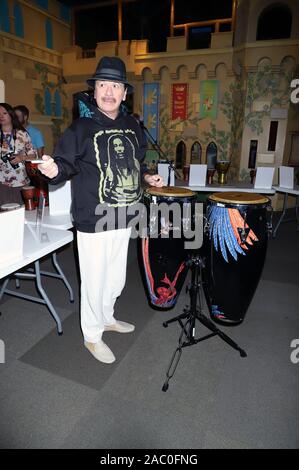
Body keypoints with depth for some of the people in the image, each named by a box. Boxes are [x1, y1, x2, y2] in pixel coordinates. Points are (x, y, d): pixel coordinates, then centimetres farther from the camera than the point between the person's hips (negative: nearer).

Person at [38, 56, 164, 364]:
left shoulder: (132, 126, 10)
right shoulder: (82, 127, -9)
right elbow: (65, 162, -11)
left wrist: (147, 177, 9)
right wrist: (55, 169, -32)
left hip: (124, 217, 6)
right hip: (93, 220, -6)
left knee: (116, 277, 20)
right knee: (95, 279, 4)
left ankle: (107, 318, 45)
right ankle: (92, 335, 28)